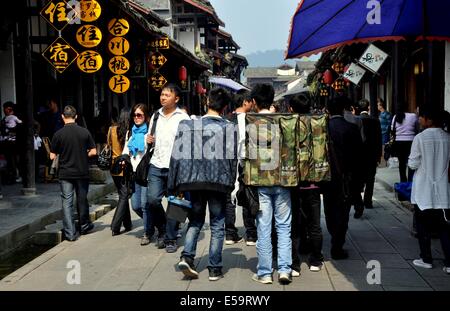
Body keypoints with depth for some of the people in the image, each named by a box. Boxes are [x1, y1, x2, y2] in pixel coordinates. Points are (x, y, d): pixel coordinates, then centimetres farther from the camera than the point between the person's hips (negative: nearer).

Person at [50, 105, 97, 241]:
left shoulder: (58, 134, -8)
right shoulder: (85, 132, -4)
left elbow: (52, 156, -5)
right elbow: (93, 152, -3)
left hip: (65, 173, -2)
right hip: (82, 172, 2)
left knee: (67, 202, 3)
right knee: (82, 199, 17)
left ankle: (70, 233, 0)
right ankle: (84, 226, 32)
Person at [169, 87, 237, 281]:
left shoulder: (190, 125, 0)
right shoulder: (228, 128, -5)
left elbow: (178, 156, -1)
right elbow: (232, 158, -7)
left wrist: (175, 185, 5)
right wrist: (230, 184, 5)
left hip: (194, 180, 2)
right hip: (218, 182, -2)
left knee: (195, 221, 18)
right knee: (217, 225, 9)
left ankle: (187, 257, -1)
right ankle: (215, 269, 10)